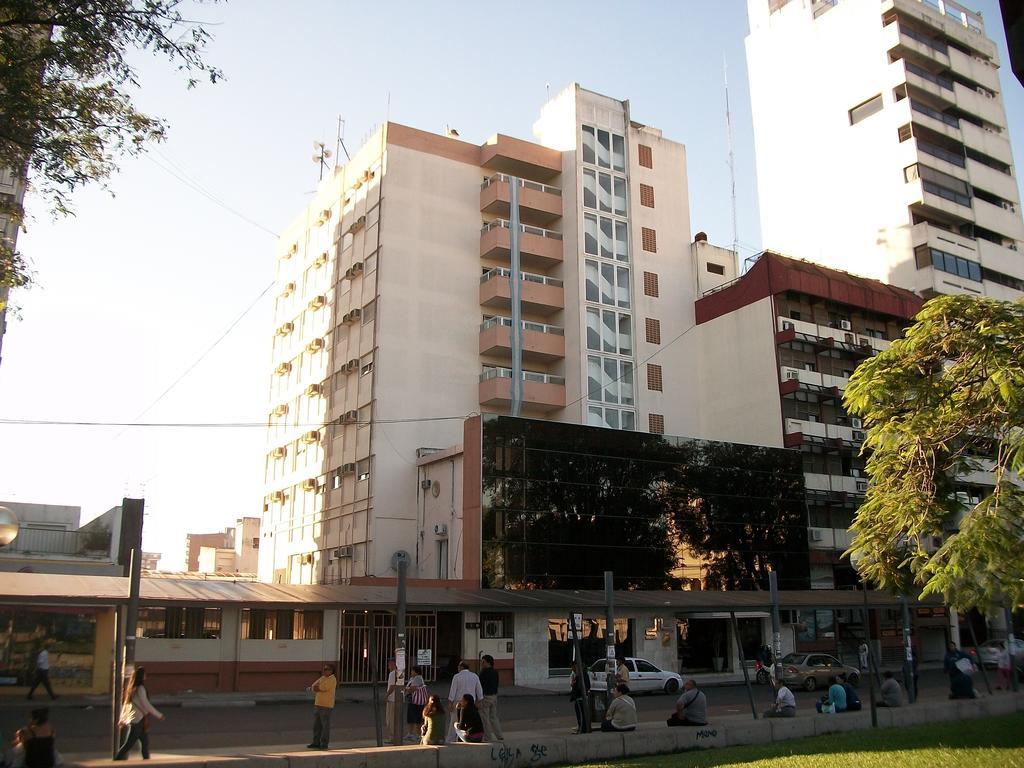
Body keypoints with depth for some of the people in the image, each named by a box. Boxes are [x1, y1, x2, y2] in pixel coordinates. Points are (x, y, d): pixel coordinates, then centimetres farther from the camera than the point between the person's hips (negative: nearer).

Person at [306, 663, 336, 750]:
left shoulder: (331, 680, -15)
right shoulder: (322, 678, 14)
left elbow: (317, 689, -17)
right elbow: (313, 687, 8)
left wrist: (312, 688, 2)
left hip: (326, 706, -9)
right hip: (317, 704, 9)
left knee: (325, 725, -1)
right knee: (316, 725, 11)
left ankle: (324, 744, 6)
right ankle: (316, 743, 19)